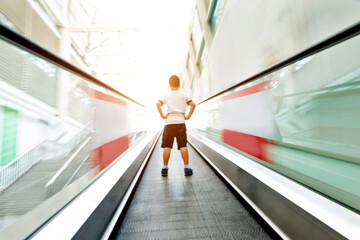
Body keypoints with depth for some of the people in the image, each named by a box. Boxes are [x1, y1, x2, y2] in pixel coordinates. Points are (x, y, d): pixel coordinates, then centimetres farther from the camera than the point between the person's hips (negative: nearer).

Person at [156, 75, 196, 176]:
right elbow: (193, 104, -1)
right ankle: (186, 168, 6)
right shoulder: (183, 95, 10)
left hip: (169, 123, 0)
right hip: (180, 122, 0)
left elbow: (158, 104, -8)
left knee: (167, 147, 3)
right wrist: (188, 116, 4)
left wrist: (162, 115, -2)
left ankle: (164, 168, 11)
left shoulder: (166, 95, 8)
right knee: (183, 146, 2)